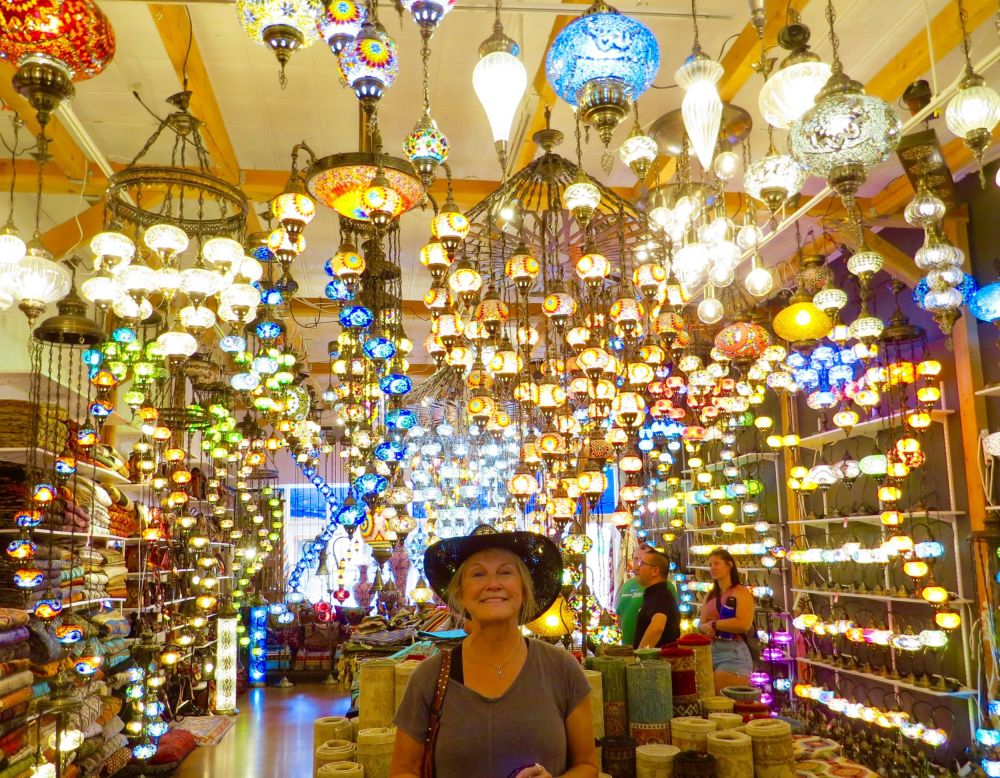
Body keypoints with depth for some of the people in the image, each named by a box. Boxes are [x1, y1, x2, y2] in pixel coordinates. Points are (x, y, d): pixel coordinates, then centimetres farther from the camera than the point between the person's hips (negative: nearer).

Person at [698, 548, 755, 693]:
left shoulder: (741, 592, -5)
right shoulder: (711, 595, 18)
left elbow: (744, 624, -18)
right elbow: (701, 624, 15)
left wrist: (714, 624, -11)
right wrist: (706, 628, -9)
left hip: (733, 653, -7)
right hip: (710, 651, 7)